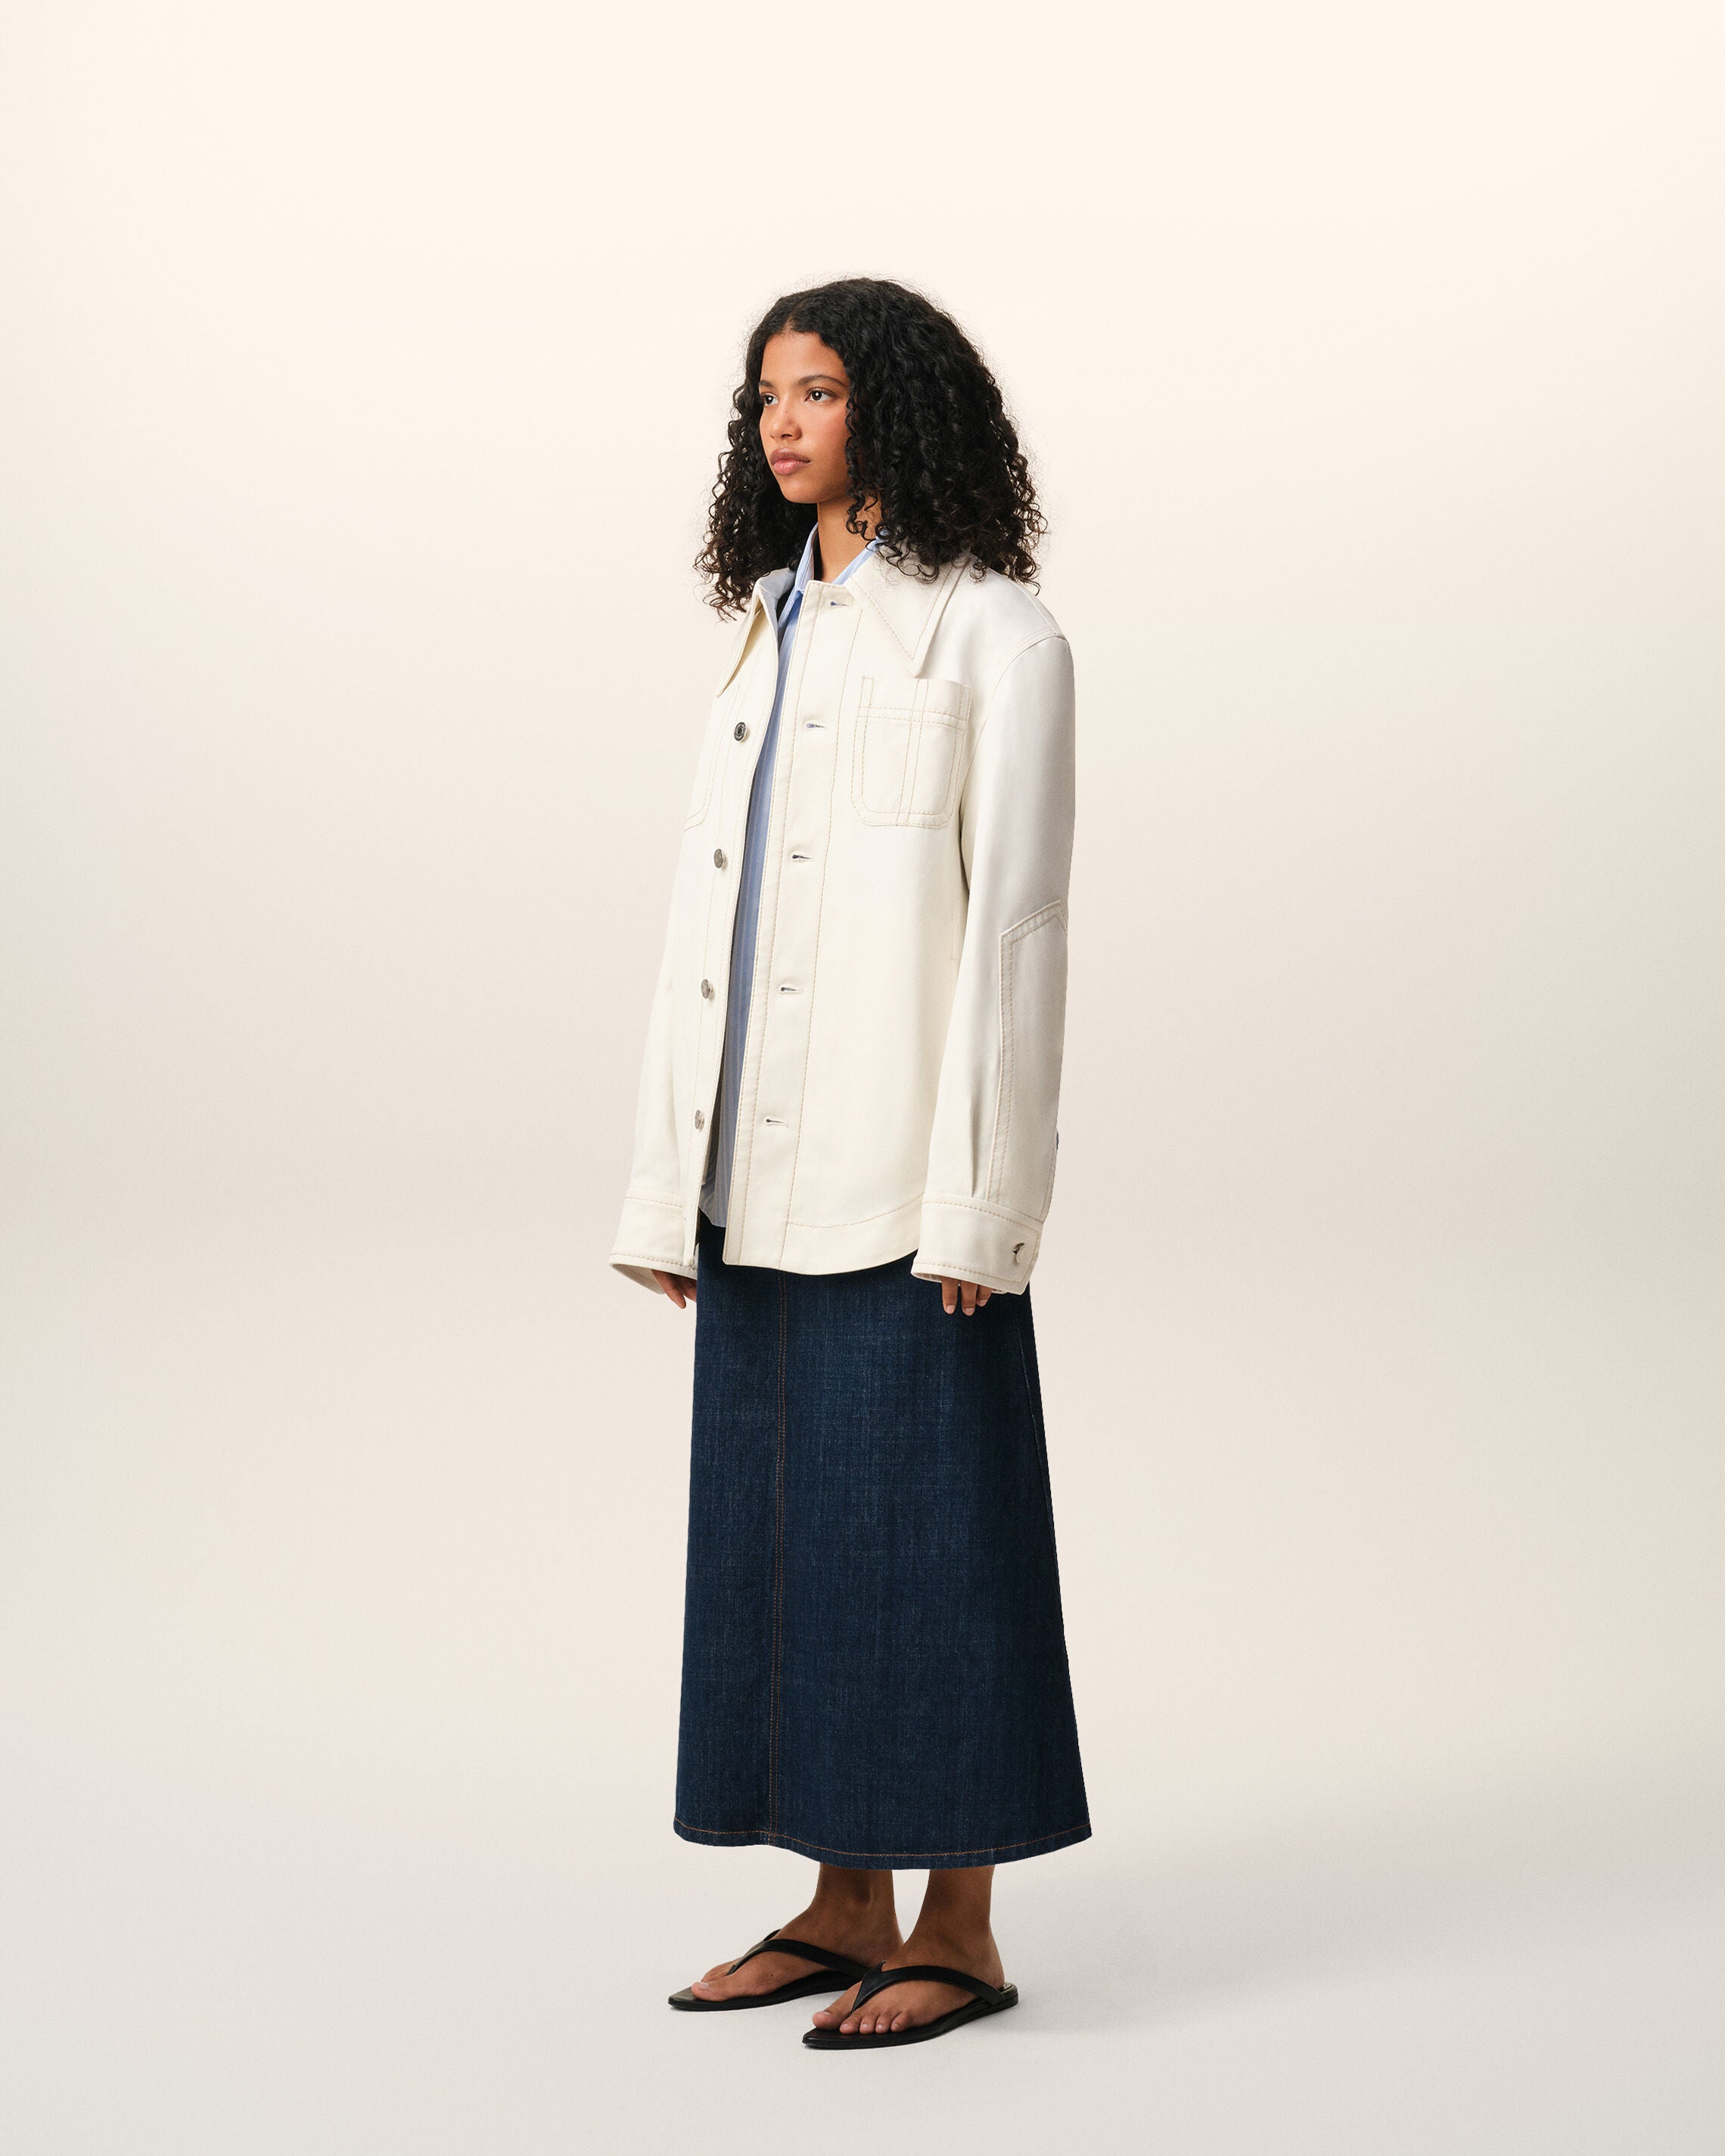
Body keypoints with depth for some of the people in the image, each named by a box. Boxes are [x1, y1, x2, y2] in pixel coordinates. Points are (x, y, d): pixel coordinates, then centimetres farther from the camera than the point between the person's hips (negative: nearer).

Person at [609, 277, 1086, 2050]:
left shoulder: (991, 635, -5)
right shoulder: (769, 630, 16)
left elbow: (1013, 923, -11)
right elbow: (705, 916, 14)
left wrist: (980, 1201, -16)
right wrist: (668, 1186, 10)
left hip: (902, 1172, -7)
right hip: (762, 1174, 7)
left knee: (918, 1528, -1)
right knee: (777, 1522, 11)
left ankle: (958, 1931, 10)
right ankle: (846, 1906, 22)